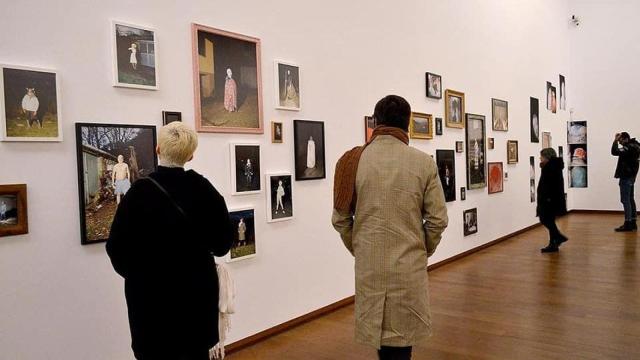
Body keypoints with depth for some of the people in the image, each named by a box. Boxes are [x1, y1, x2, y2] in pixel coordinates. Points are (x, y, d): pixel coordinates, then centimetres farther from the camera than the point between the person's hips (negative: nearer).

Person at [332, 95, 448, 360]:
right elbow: (437, 220, -4)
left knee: (378, 328, 19)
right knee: (400, 338, 12)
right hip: (409, 265, -1)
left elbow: (340, 219, 0)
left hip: (368, 264, 2)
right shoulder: (424, 162, -7)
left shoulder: (353, 161, -5)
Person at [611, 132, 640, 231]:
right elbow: (618, 152, 21)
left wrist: (615, 141, -20)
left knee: (625, 200, -9)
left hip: (626, 177, -11)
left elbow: (615, 152, -28)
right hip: (630, 176, 11)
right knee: (630, 199, 13)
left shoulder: (629, 147, -17)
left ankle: (628, 224, -10)